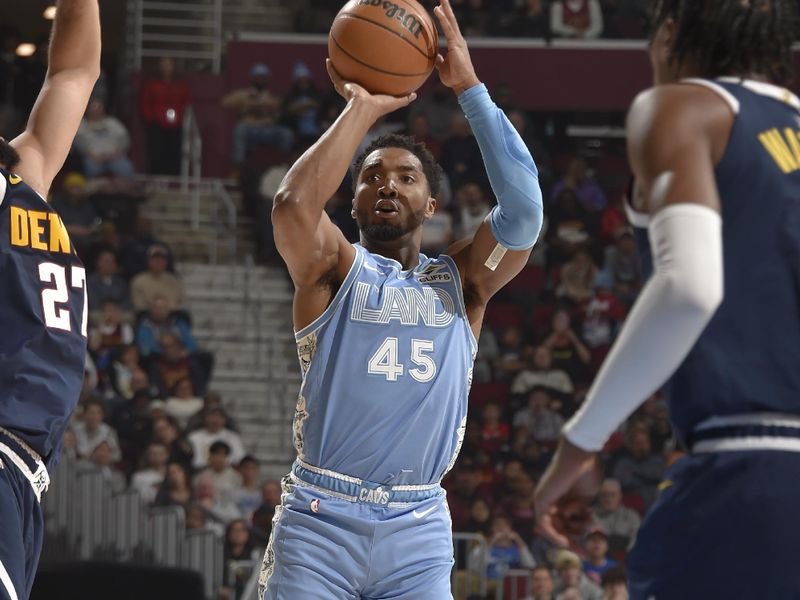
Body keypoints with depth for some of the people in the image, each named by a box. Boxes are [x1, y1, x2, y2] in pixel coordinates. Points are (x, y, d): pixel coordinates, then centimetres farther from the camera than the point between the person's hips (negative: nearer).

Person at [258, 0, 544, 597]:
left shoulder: (460, 281, 11)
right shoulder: (335, 270, 4)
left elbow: (524, 212, -6)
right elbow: (293, 203, -18)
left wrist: (471, 89, -6)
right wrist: (362, 107, -11)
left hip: (419, 529, 2)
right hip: (320, 520, -2)